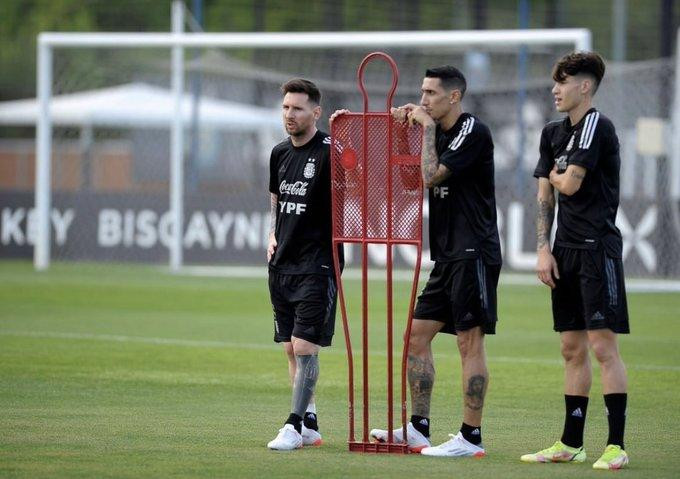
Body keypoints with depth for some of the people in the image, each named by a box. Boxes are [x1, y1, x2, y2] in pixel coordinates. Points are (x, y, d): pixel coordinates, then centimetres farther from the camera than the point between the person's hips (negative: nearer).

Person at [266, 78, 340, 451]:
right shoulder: (280, 153, 13)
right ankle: (310, 424, 16)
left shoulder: (329, 151, -9)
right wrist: (272, 236, 13)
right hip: (281, 265, 8)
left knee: (304, 346, -11)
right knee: (291, 349, 9)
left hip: (316, 264, -7)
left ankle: (294, 427, -10)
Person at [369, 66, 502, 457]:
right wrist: (403, 127, 8)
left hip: (474, 253, -10)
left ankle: (471, 437, -7)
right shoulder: (439, 132, 17)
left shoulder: (473, 131, -11)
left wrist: (426, 128, -9)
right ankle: (418, 428, 15)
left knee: (470, 342, -8)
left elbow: (430, 175, -18)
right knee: (418, 334, 9)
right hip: (448, 256, 10)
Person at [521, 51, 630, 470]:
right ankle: (571, 444, 16)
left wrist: (555, 173, 7)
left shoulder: (596, 126, -10)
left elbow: (570, 184, -15)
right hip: (566, 250, 8)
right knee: (573, 348, 11)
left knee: (603, 345, -10)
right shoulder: (554, 133, 15)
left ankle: (616, 446, -10)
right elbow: (545, 196, 15)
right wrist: (544, 250, 6)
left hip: (598, 247, -8)